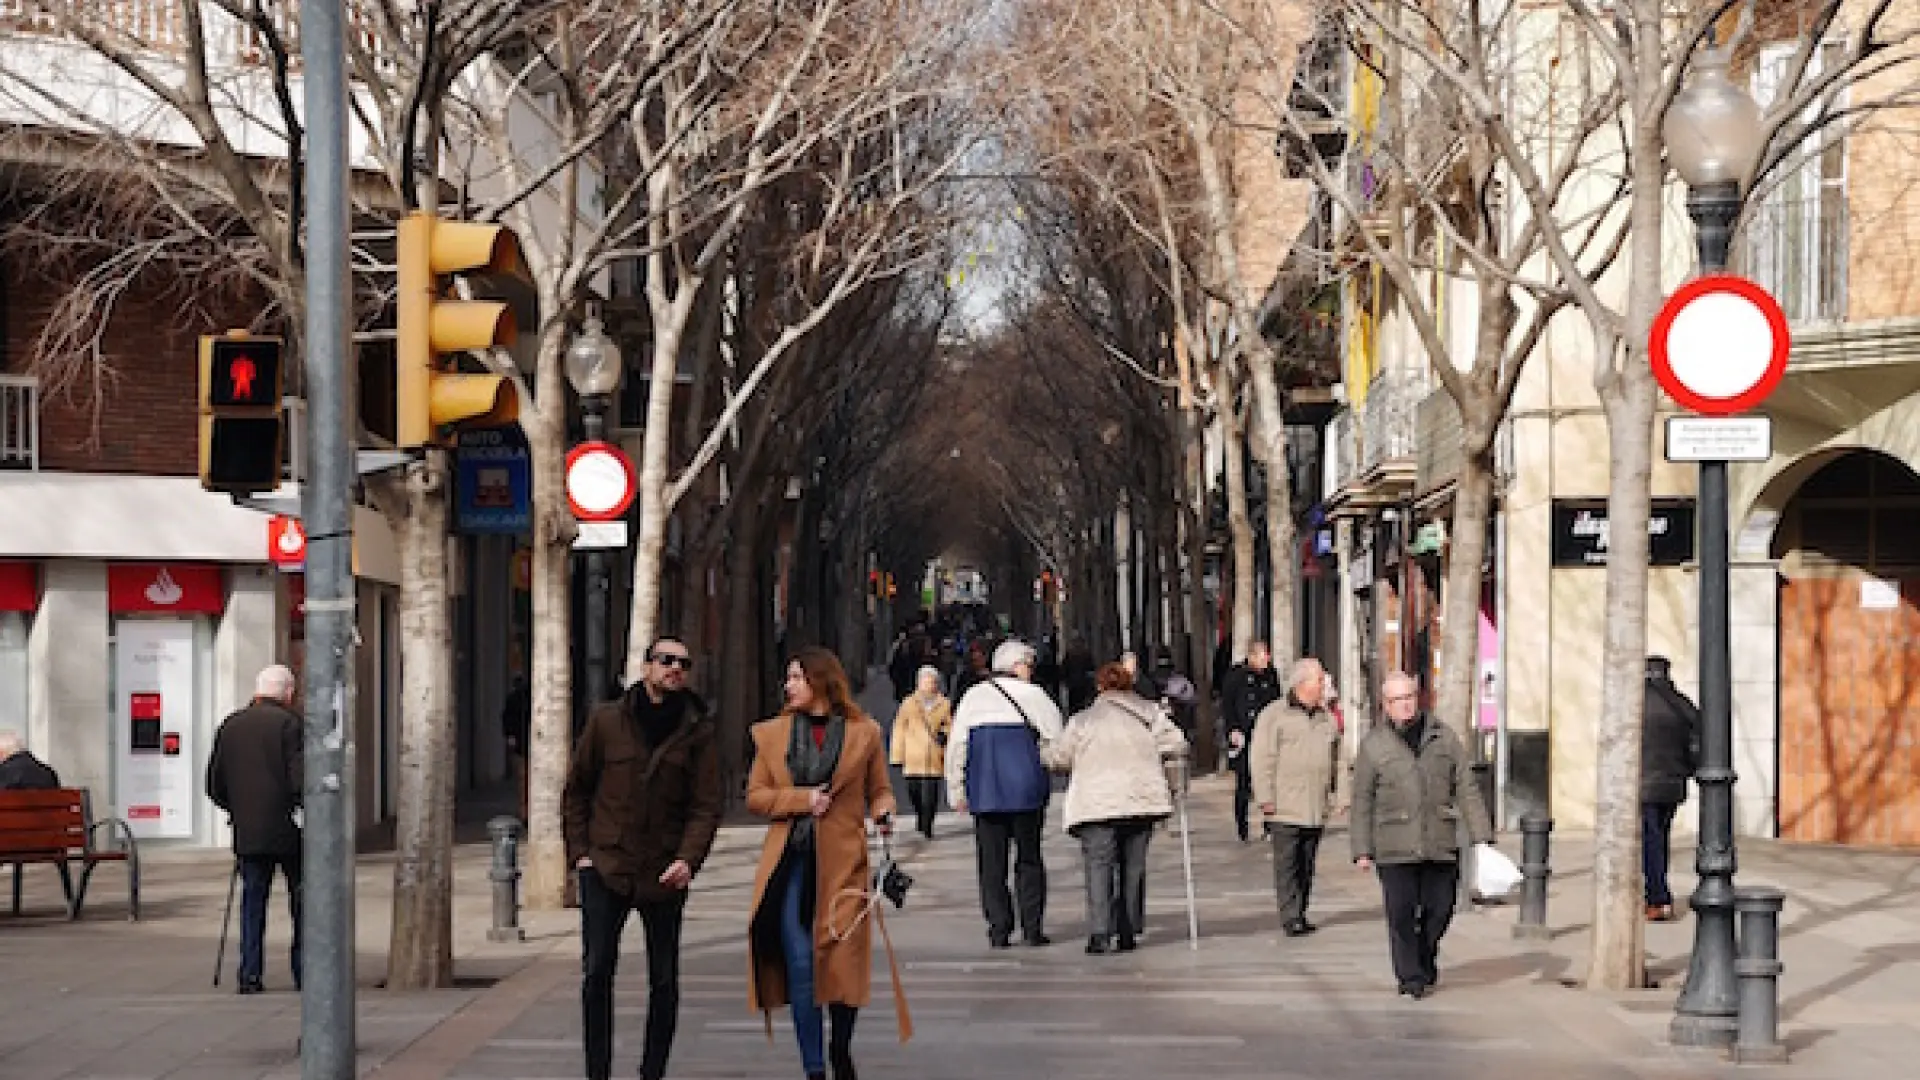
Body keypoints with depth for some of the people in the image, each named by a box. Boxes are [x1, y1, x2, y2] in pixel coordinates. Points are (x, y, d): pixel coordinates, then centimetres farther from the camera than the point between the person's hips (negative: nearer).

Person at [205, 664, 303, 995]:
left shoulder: (229, 726, 9)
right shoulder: (289, 723, -7)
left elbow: (214, 785, 11)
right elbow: (300, 779, -14)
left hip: (246, 832, 4)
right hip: (287, 830, -4)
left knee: (253, 901, 7)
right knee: (302, 897, 9)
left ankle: (250, 974, 2)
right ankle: (304, 969, 9)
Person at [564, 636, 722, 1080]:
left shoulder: (698, 732, 1)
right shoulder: (607, 720, 2)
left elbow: (706, 807, -3)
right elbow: (575, 790, 9)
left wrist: (687, 860, -18)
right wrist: (580, 852, 0)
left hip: (664, 874, 1)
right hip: (605, 869, 0)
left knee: (664, 980, 5)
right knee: (596, 972, -5)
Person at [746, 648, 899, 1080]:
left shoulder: (864, 733, 5)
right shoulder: (772, 734, 10)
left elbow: (879, 791, 13)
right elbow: (755, 796, 9)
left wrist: (883, 813, -10)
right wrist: (802, 798, -7)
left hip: (842, 863, -1)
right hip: (790, 863, 1)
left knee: (845, 963, -2)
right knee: (800, 965, -4)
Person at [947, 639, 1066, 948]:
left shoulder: (973, 697, 8)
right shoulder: (1032, 695, -2)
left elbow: (956, 746, 7)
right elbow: (1057, 737, -6)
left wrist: (956, 790, 12)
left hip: (984, 793, 2)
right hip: (1027, 788, -2)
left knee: (991, 861, 5)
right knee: (1029, 858, 8)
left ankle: (999, 931, 0)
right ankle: (1033, 928, 4)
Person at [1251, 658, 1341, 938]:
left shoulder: (1326, 718, 15)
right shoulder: (1274, 715, -2)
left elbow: (1334, 759, 23)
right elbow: (1261, 759, -5)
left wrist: (1332, 794, 17)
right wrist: (1266, 798, -11)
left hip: (1316, 808, 5)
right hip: (1285, 807, -5)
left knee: (1307, 865, 9)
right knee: (1287, 863, -7)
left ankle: (1300, 915, 15)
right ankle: (1290, 918, -9)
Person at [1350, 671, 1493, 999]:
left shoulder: (1444, 738, 9)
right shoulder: (1373, 746, 4)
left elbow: (1467, 789, 9)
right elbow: (1362, 802, 5)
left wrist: (1482, 836, 3)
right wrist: (1362, 850, 0)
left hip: (1441, 846, 2)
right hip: (1395, 848, -2)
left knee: (1439, 910, 6)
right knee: (1401, 915, -6)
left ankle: (1425, 964, 29)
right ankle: (1411, 978, 4)